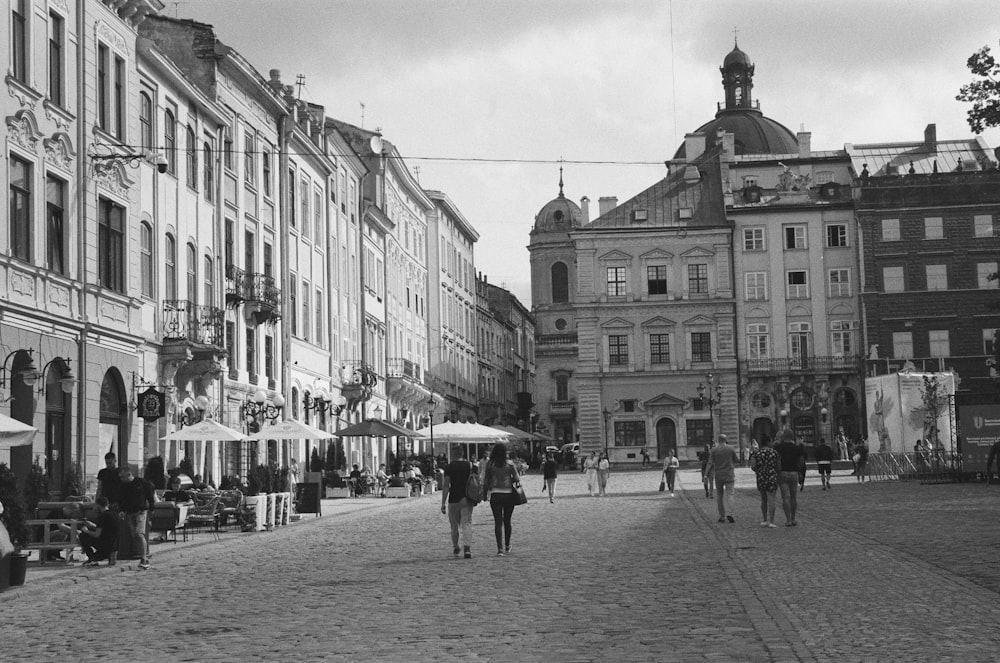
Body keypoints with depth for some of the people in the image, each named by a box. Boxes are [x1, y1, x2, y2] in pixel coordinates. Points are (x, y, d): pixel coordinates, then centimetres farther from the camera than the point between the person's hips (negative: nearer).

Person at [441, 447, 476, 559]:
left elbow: (446, 486, -7)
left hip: (453, 499, -1)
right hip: (467, 499, 1)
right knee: (467, 524, -1)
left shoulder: (449, 467, -5)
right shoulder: (471, 466, 3)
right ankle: (467, 548, -17)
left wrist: (443, 503, -5)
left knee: (454, 525, 14)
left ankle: (455, 548, 28)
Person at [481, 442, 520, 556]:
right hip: (508, 494, 1)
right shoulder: (509, 464, -5)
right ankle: (507, 546, 27)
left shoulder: (488, 464, -4)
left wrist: (485, 493, 11)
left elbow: (485, 481, -3)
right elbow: (517, 479, -2)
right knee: (507, 521, 15)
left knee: (498, 521, 0)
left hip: (495, 495, -1)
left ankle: (500, 548, -9)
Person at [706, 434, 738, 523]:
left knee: (719, 496, 10)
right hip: (729, 474, -1)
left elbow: (710, 463, -7)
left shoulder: (714, 450, -3)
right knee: (729, 494, -1)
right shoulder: (731, 449, -2)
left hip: (718, 475, 1)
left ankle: (722, 516, 9)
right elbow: (736, 460, 6)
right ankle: (729, 513, -20)